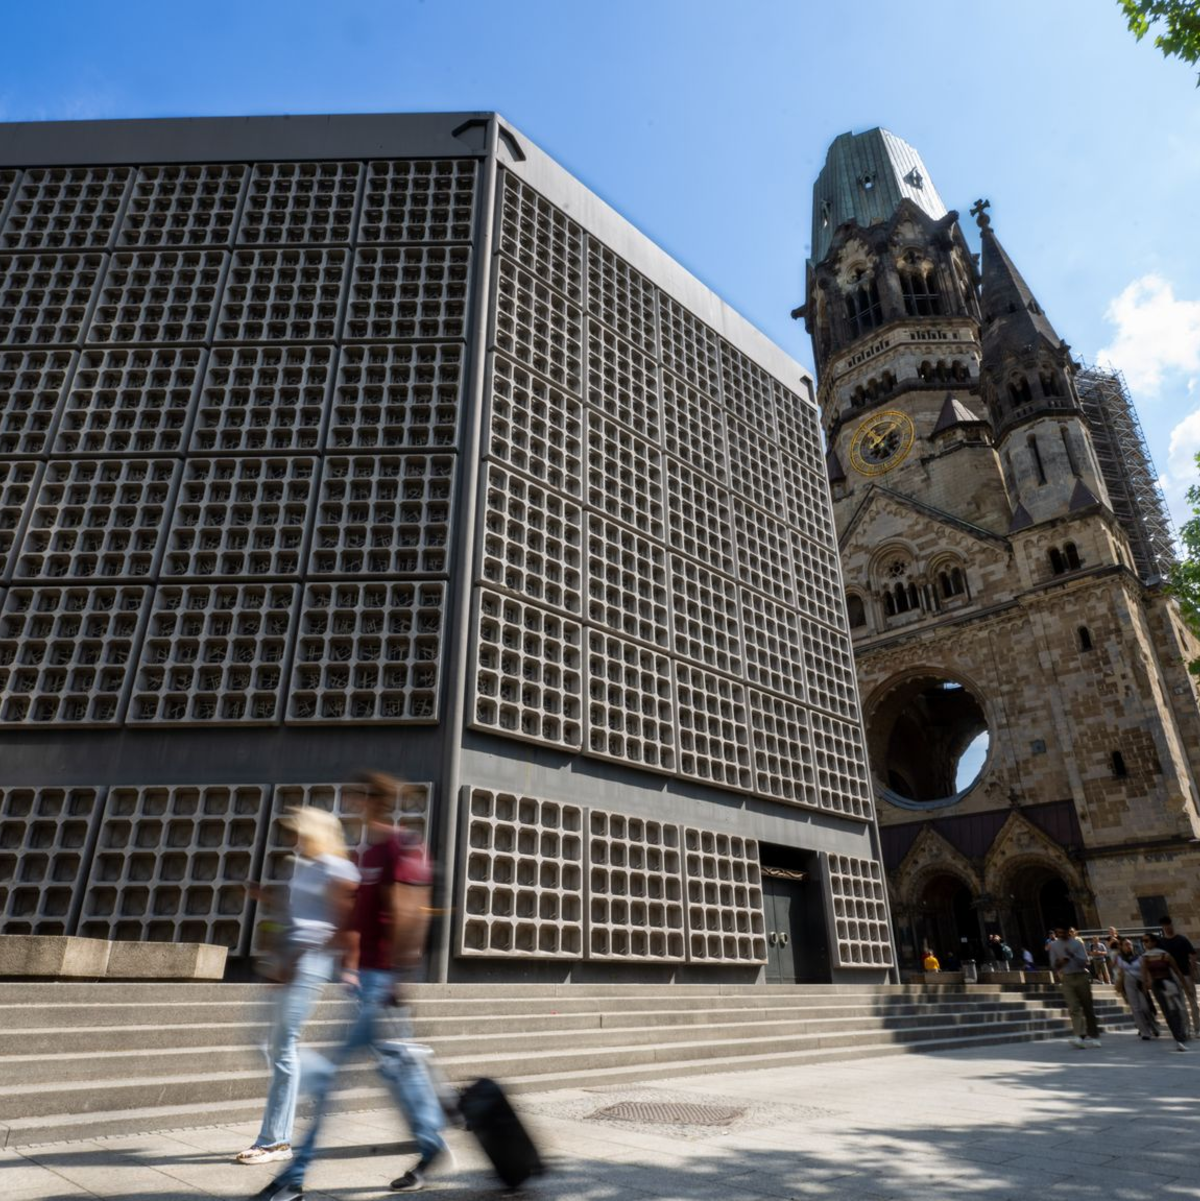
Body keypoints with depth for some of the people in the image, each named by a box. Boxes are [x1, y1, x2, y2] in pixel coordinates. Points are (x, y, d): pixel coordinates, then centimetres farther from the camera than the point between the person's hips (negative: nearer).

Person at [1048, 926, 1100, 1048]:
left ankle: (1093, 1036, 14)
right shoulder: (1054, 945, 8)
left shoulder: (1077, 943, 3)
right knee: (1074, 1008, -11)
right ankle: (1080, 1036, -17)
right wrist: (1059, 963, -14)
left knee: (1087, 1007, 5)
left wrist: (1072, 955, -20)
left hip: (1081, 976, -1)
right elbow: (1053, 966, 7)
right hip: (1066, 979, 1)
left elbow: (1084, 962, -6)